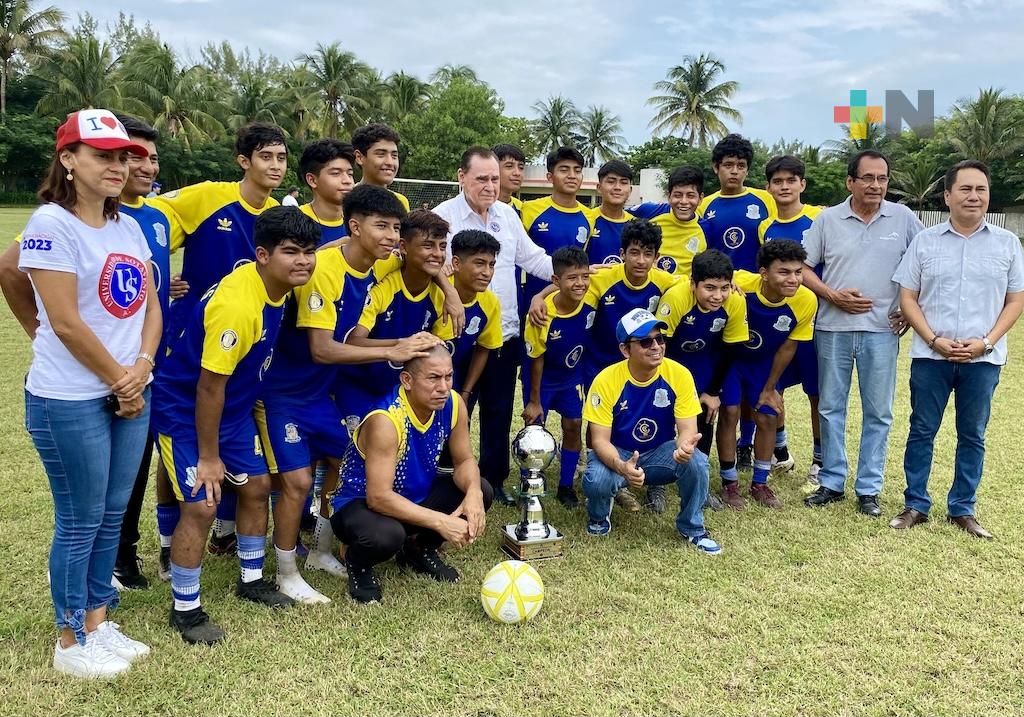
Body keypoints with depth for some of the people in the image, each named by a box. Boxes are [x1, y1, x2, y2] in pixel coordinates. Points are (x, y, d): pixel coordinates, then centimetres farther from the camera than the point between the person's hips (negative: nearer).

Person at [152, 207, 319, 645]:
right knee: (201, 505, -11)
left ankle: (251, 579, 33)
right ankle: (185, 609, 10)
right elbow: (209, 386, -27)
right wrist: (208, 457, -18)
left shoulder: (277, 283, -8)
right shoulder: (237, 305, -34)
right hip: (184, 411, -9)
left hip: (233, 407, 9)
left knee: (256, 486, 13)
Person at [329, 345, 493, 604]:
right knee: (386, 535, -39)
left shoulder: (453, 404, -14)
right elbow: (378, 497, -34)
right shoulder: (385, 420, -33)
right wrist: (440, 521, -37)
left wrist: (473, 492, -26)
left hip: (413, 495, 7)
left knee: (480, 492, -11)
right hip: (359, 503, -7)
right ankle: (358, 564, 2)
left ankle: (419, 550, 14)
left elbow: (464, 460, -3)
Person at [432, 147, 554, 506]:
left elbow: (532, 258, 12)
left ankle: (494, 480, 29)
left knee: (499, 413, 14)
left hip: (505, 335, 6)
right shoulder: (443, 216, -9)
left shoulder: (508, 214, 9)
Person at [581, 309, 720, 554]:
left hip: (661, 454, 2)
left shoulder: (679, 375, -16)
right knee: (596, 480, -33)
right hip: (617, 455, -1)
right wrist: (622, 467, -42)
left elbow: (687, 429, -15)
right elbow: (600, 440, -20)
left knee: (697, 462, -29)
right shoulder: (606, 381, -20)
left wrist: (685, 446, -42)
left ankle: (692, 528, 0)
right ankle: (599, 516, 7)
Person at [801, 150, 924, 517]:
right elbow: (802, 267, 2)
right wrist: (833, 295, -10)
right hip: (833, 328, 1)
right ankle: (831, 483, 21)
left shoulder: (903, 218, 1)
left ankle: (868, 489, 18)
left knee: (878, 412, 5)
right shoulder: (827, 219, 1)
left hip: (882, 330, 0)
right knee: (831, 407, 8)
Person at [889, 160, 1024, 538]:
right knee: (922, 431, 6)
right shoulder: (924, 241, 2)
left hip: (983, 359, 1)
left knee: (972, 435, 10)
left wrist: (986, 342, -10)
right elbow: (908, 297, 1)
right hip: (930, 356, -1)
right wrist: (935, 340, -11)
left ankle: (962, 509, 23)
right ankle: (916, 505, 18)